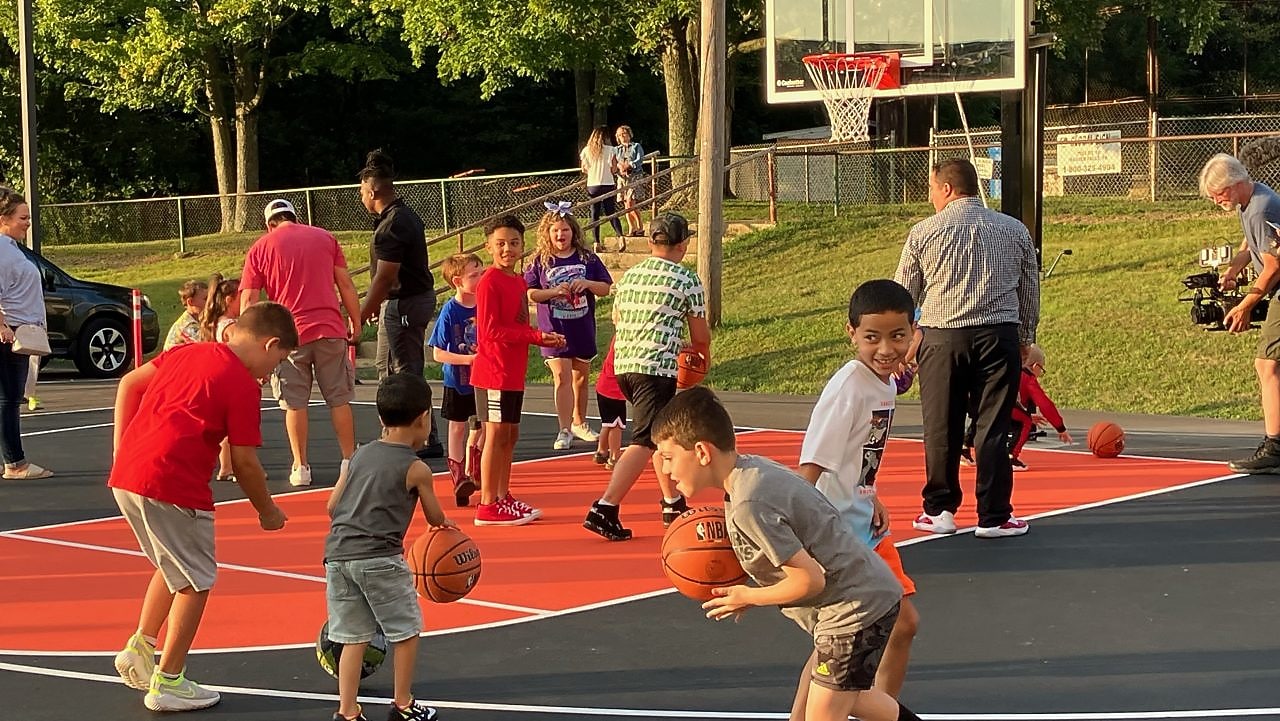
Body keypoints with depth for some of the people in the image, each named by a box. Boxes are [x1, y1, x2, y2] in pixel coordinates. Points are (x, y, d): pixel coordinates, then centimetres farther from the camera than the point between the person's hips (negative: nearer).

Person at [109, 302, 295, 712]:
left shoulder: (186, 353, 16)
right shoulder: (244, 385, -6)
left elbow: (130, 383, 20)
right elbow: (244, 462, -4)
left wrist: (123, 451, 21)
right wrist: (267, 512, 10)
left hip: (125, 477, 8)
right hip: (171, 487, -8)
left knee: (176, 567, 27)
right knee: (196, 581, 7)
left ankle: (140, 648, 25)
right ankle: (168, 684, 11)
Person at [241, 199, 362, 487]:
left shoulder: (260, 249, 5)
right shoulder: (325, 238, 10)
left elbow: (247, 301, -1)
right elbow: (346, 284, 7)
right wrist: (355, 323, 14)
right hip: (331, 331, 1)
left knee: (295, 403, 6)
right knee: (339, 399, 10)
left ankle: (300, 467, 6)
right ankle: (349, 461, 13)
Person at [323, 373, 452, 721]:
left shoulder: (360, 455, 13)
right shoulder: (416, 468, -2)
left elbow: (332, 506, 15)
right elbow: (435, 518, 11)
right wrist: (445, 522, 34)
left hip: (337, 555, 6)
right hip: (379, 559, -6)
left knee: (353, 637, 13)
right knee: (407, 629, 12)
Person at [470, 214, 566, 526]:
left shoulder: (519, 282, 13)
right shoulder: (489, 282, -13)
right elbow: (490, 330, -18)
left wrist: (544, 337, 0)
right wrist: (536, 336, -18)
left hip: (514, 372, 8)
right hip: (494, 371, -8)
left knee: (510, 435, 13)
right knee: (497, 435, -5)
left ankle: (503, 497, 23)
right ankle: (488, 505, 1)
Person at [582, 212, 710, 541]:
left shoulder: (629, 276, 14)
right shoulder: (686, 279, -2)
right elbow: (700, 336, 3)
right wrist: (703, 358, 27)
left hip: (623, 365, 7)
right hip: (658, 368, -7)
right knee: (645, 441, -9)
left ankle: (673, 505, 31)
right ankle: (604, 510, -19)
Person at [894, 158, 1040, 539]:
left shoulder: (924, 232, 2)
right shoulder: (1015, 230, 9)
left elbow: (903, 296, 7)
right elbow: (1030, 292, 15)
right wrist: (1026, 340, 26)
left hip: (941, 337, -1)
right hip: (999, 336, 1)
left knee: (941, 427, 8)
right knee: (993, 429, 3)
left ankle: (939, 511, 16)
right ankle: (993, 517, 5)